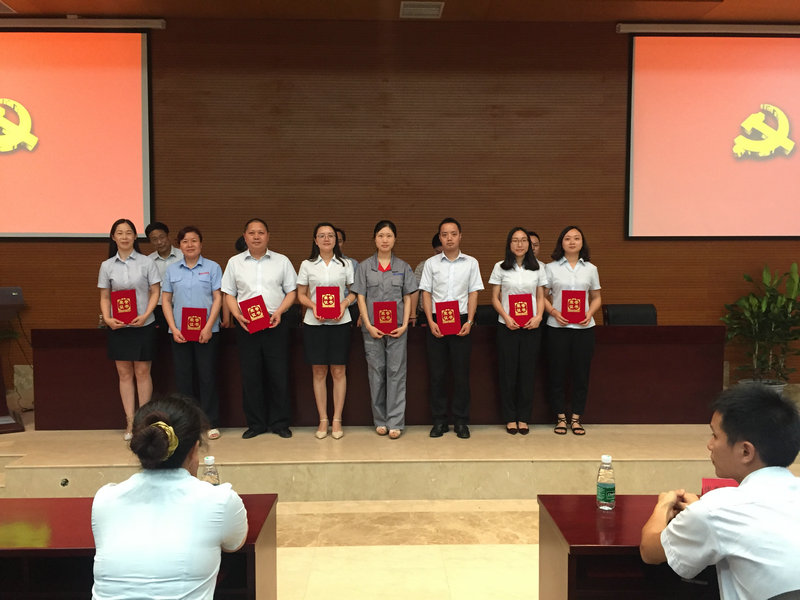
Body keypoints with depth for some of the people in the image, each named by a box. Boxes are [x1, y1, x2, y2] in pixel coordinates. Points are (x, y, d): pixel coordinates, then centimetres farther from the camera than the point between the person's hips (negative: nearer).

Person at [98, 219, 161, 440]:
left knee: (142, 372, 2)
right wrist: (107, 318, -8)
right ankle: (130, 422, 11)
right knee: (124, 373, 5)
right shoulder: (107, 266, 7)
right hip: (118, 327, 2)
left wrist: (145, 315, -13)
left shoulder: (146, 263, 0)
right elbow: (104, 297, 8)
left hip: (143, 325, -2)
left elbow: (155, 292, 0)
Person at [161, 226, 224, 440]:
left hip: (206, 331, -2)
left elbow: (218, 298, -1)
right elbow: (166, 300, 8)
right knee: (183, 376, 6)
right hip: (179, 332, 2)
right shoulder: (172, 270, 10)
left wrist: (208, 328, -11)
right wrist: (174, 329, -4)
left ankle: (211, 423, 7)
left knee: (207, 376, 0)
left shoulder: (212, 267, 3)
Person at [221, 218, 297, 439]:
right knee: (250, 375, 4)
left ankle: (280, 423, 12)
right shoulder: (235, 262, 10)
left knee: (279, 375, 1)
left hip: (275, 324, -1)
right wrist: (237, 315, -8)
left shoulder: (281, 261, 8)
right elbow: (229, 294, 9)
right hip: (246, 325, 1)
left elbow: (291, 292, 7)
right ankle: (255, 423, 15)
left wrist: (279, 311, -10)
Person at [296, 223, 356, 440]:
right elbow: (301, 295, 7)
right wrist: (313, 306, -12)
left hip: (340, 322, 0)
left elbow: (354, 291, 9)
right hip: (314, 323, 0)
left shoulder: (345, 264, 7)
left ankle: (337, 420, 10)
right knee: (318, 371, 4)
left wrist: (344, 303, -11)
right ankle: (323, 420, 12)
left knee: (339, 371, 1)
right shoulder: (307, 265, 6)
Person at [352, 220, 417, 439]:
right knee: (376, 372, 5)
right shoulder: (365, 266, 5)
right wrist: (369, 326, -8)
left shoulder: (403, 267, 7)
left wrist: (404, 325, -6)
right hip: (373, 328, 0)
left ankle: (395, 422, 4)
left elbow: (407, 299, 6)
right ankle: (380, 420, 15)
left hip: (397, 328, 0)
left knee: (396, 372, -1)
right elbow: (361, 298, 2)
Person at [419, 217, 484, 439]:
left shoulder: (471, 263, 7)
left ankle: (461, 421, 11)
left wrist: (469, 321, -7)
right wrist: (431, 321, -7)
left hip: (461, 321, 0)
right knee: (436, 373, 2)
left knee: (461, 373, 2)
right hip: (436, 323, 1)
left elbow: (473, 294, 5)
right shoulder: (431, 263, 7)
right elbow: (426, 294, 5)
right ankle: (439, 421, 11)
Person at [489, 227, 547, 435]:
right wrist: (506, 317, -12)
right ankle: (510, 417, 14)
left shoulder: (537, 268, 7)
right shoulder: (500, 267, 3)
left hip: (531, 326, 1)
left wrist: (538, 316, -9)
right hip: (507, 326, -1)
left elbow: (541, 297, 9)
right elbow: (495, 298, 3)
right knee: (508, 371, 2)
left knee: (528, 371, 4)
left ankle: (523, 418, 15)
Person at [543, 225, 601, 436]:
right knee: (557, 373, 2)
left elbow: (596, 298, 13)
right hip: (558, 327, -1)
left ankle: (576, 418, 16)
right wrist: (553, 312, -13)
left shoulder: (590, 269, 9)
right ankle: (560, 417, 14)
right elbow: (543, 296, 4)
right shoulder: (551, 268, 3)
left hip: (584, 327, 2)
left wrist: (590, 313, -6)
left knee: (581, 373, 4)